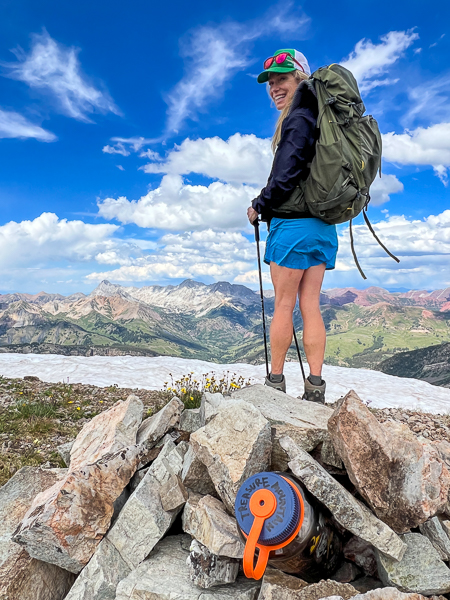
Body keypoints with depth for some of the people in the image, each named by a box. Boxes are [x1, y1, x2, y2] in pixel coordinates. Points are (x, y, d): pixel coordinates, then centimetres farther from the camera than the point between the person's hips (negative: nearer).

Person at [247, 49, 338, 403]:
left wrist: (259, 208, 0)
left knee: (283, 305, -1)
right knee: (311, 306, 6)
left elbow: (284, 177, -15)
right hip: (322, 225, 8)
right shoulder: (318, 118, 19)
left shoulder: (298, 119, -8)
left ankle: (275, 381, 10)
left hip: (293, 222, -8)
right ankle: (315, 388, 8)